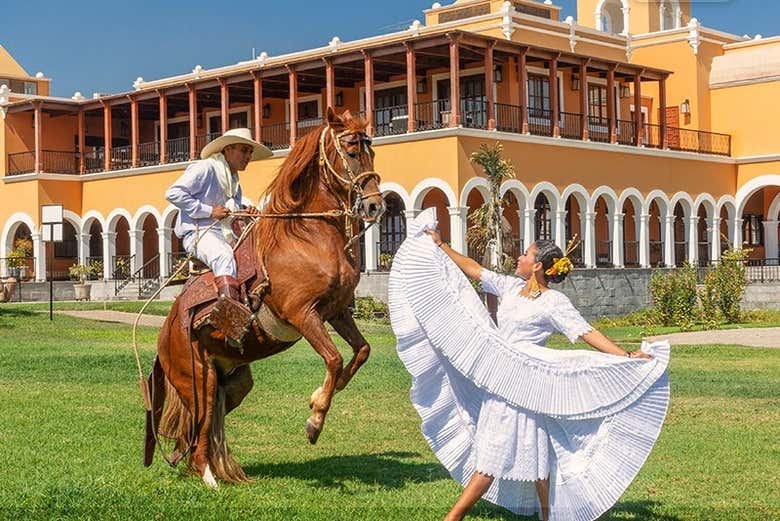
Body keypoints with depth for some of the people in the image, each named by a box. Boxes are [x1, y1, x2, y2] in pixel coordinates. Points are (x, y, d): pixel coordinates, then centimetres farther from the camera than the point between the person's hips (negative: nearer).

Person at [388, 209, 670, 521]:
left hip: (525, 386, -6)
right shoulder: (511, 287, 11)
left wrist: (627, 356, -23)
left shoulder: (554, 302, -9)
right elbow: (474, 270, 18)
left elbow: (587, 333, -14)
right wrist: (440, 246, 21)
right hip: (498, 381, 7)